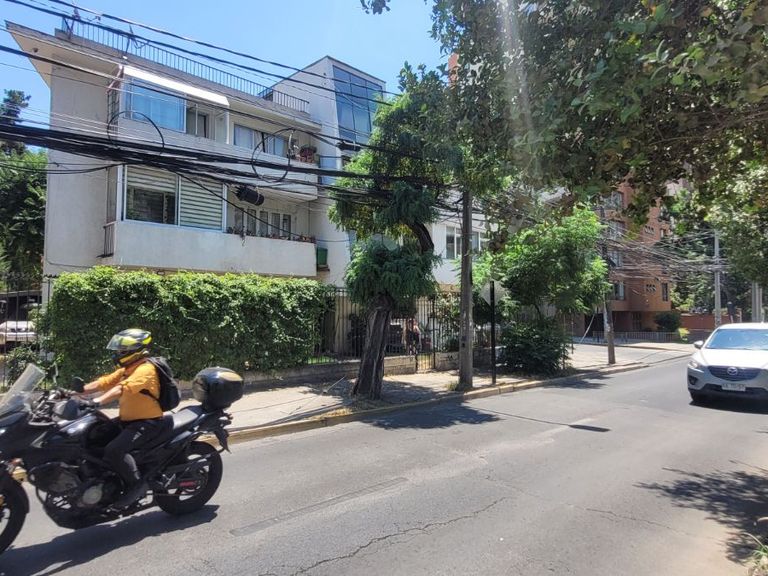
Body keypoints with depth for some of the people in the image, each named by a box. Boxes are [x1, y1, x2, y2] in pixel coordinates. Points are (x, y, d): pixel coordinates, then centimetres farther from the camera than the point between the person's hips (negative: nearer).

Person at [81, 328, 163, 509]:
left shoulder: (145, 369, -16)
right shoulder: (125, 370, 15)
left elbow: (121, 389, -30)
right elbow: (102, 383, 9)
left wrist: (97, 402, -40)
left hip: (147, 423, -10)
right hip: (128, 420, 10)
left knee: (113, 451, -27)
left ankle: (137, 484, -11)